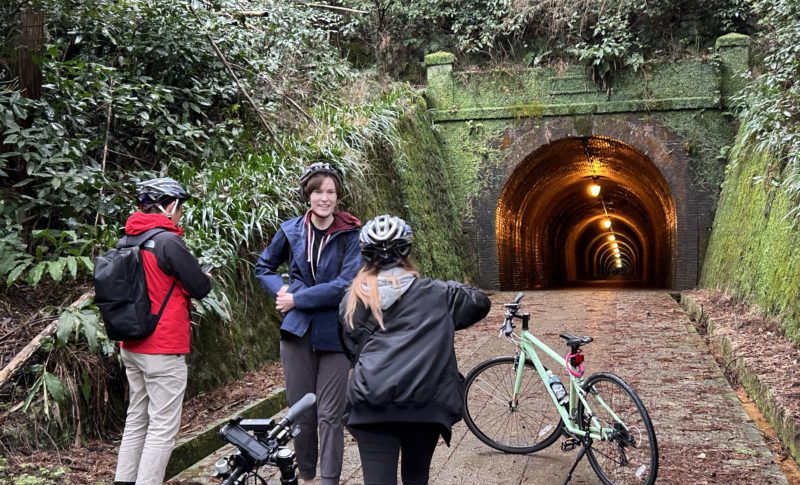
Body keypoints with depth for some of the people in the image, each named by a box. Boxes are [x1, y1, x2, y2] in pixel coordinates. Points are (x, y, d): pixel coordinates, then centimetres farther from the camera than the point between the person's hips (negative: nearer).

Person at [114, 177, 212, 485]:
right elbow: (201, 287, -11)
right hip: (163, 348, -8)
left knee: (137, 417, 17)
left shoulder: (128, 241, 8)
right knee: (163, 425, -2)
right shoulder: (168, 241, -16)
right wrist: (203, 278, 10)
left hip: (131, 347, 8)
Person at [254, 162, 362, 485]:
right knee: (300, 412, 11)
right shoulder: (291, 230, 2)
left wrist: (297, 299, -16)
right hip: (297, 331, 3)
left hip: (335, 333, -3)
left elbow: (346, 284, -17)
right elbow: (263, 267, 17)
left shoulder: (351, 234, -7)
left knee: (330, 415, 0)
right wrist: (281, 290, -3)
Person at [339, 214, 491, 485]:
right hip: (425, 403, 0)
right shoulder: (433, 293, 6)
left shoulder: (352, 300, 10)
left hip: (371, 403, 0)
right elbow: (481, 302, 17)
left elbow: (351, 351, 15)